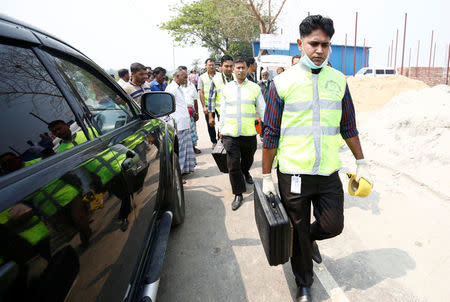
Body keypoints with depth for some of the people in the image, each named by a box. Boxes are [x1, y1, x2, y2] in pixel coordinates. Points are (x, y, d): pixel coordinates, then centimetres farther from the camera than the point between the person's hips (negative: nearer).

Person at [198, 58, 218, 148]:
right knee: (210, 125, 7)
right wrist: (204, 106, -9)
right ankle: (214, 142, 22)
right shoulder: (202, 77, 4)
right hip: (208, 105, 1)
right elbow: (201, 93, 0)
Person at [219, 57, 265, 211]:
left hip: (249, 133, 1)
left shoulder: (255, 87, 4)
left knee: (248, 159, 19)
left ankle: (245, 172, 53)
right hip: (230, 133, 0)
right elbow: (223, 110, 12)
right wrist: (221, 129, 12)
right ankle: (238, 194, 11)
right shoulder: (226, 88, 7)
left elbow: (262, 109, 7)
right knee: (233, 165, -2)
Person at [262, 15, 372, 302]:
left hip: (329, 173, 3)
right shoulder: (283, 82, -5)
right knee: (298, 235, 11)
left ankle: (311, 238, 45)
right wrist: (266, 176, -3)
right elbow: (271, 133, -4)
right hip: (293, 174, -2)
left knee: (333, 226, 10)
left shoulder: (339, 81, 6)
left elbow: (349, 127, 14)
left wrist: (361, 163, 14)